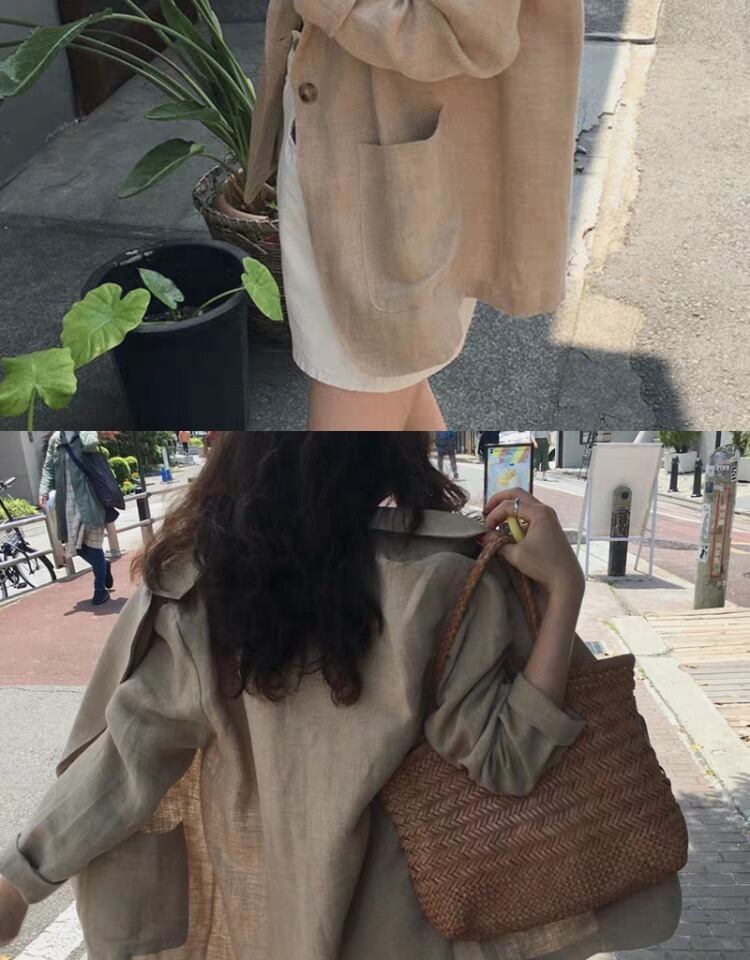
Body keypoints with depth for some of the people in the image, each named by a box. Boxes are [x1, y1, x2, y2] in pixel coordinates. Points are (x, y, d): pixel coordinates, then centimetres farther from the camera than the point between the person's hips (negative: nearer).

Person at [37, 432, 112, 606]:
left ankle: (100, 588, 13)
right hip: (66, 501, 5)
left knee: (92, 544, 0)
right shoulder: (55, 439, 13)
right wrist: (44, 490, 1)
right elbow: (48, 468, 15)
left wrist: (81, 429, -9)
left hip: (88, 499, -5)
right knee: (74, 545, 8)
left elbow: (90, 445, -24)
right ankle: (104, 565, 33)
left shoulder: (86, 432, 0)